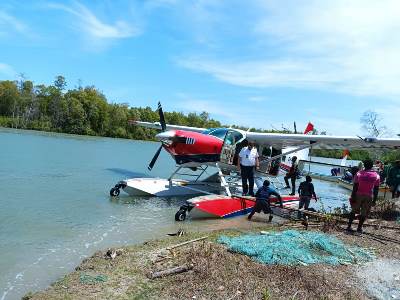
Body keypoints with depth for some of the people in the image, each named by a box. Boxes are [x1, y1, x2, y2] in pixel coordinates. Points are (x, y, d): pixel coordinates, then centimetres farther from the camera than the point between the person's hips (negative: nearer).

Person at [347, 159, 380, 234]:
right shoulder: (376, 176, -2)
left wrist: (353, 197, -3)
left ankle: (349, 226, 14)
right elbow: (376, 189, -1)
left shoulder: (359, 173, -6)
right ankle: (359, 228, 15)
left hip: (358, 195, 0)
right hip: (369, 197, 0)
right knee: (364, 213, 12)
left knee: (354, 211, 13)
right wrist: (374, 200, 5)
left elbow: (355, 186, -8)